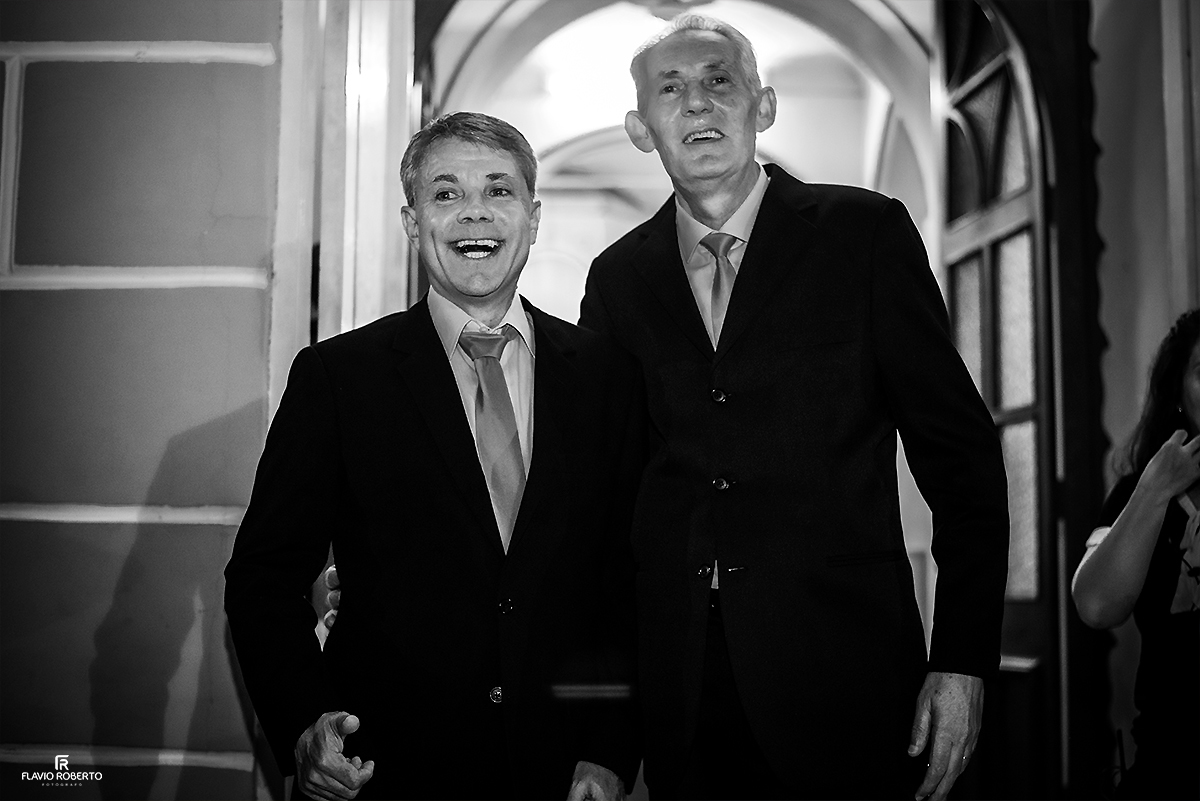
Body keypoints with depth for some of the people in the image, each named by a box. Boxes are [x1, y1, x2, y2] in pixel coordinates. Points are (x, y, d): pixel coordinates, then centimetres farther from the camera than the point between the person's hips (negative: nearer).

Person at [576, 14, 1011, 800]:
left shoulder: (865, 233, -1)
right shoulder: (619, 278, 7)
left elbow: (961, 453, -1)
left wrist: (962, 661, -6)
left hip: (841, 683, -2)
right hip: (678, 698, 3)